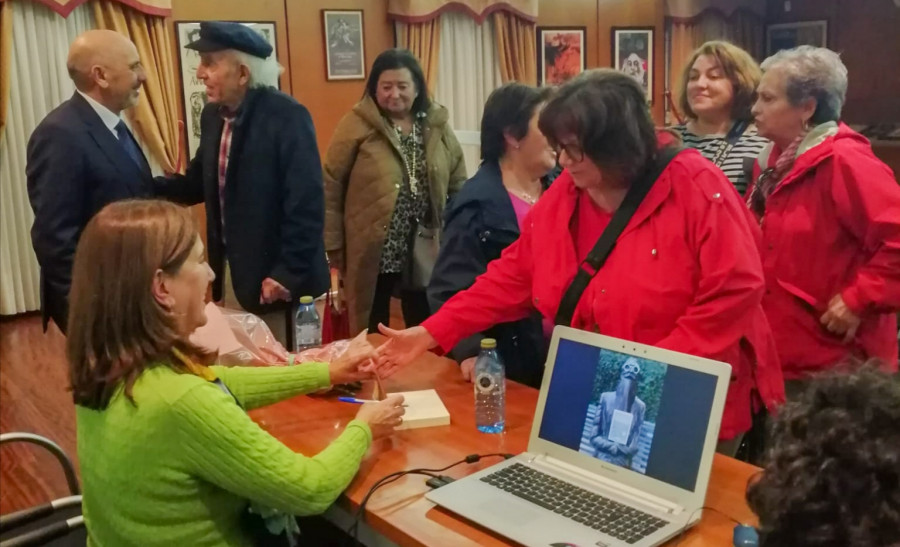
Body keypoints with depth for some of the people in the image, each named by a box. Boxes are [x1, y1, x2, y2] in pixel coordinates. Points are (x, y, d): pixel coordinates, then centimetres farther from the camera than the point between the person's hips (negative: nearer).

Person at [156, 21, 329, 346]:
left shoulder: (287, 115, -18)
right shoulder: (212, 116, 6)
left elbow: (306, 202, -20)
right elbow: (198, 184, 11)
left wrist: (288, 272, -20)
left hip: (279, 274, -7)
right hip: (231, 271, 7)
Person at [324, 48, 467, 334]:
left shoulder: (437, 125, 4)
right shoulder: (357, 125, -8)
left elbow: (458, 186, 10)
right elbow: (330, 188, -7)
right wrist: (334, 249, -8)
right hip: (372, 254, -3)